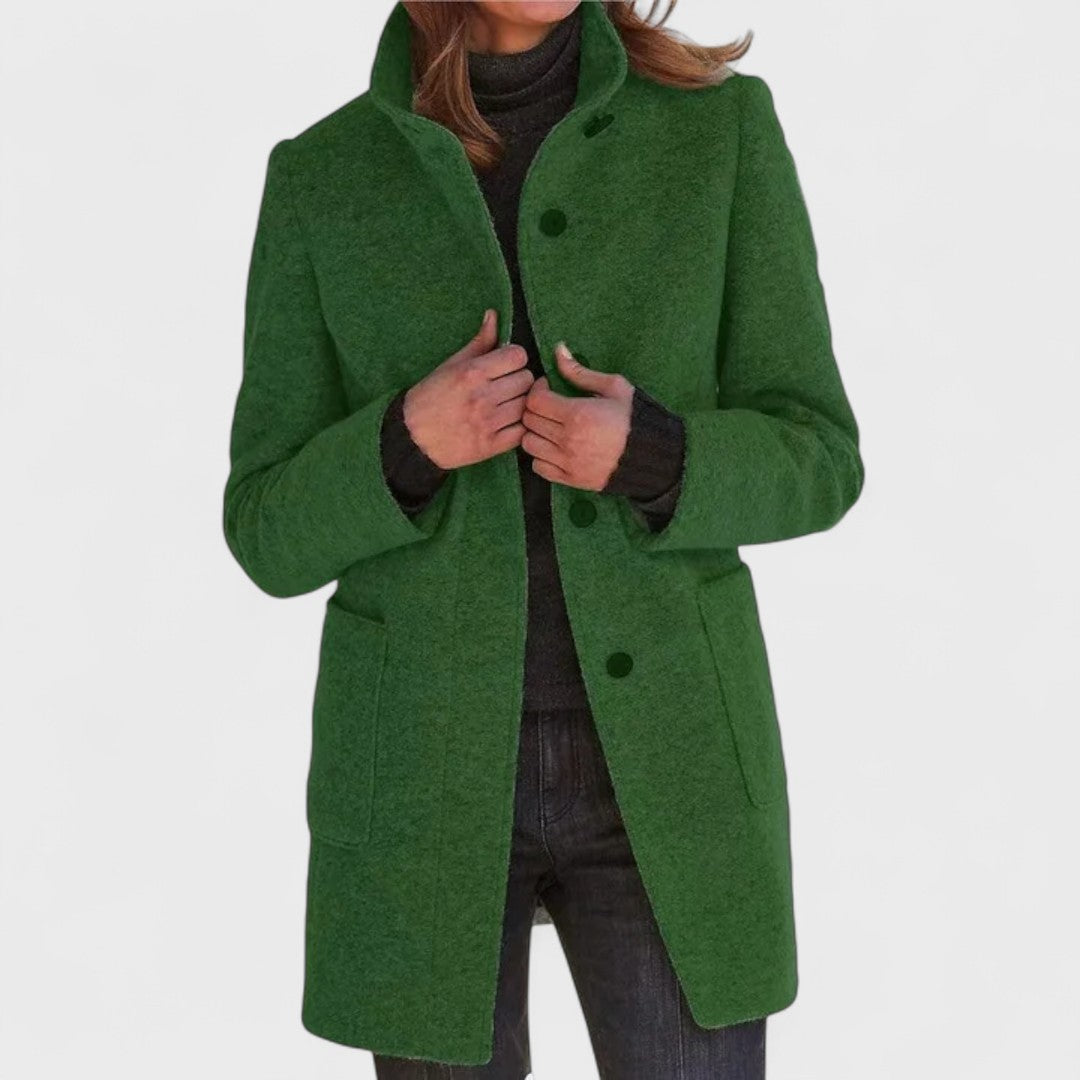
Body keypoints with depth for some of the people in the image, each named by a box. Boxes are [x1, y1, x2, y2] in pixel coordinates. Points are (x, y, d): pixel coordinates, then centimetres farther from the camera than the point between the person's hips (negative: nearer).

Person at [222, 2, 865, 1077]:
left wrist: (647, 455, -23)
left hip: (657, 749, 0)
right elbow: (279, 532, -1)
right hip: (428, 762, 0)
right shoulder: (323, 181, -1)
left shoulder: (721, 127, -2)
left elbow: (806, 464, -1)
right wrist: (411, 442, -23)